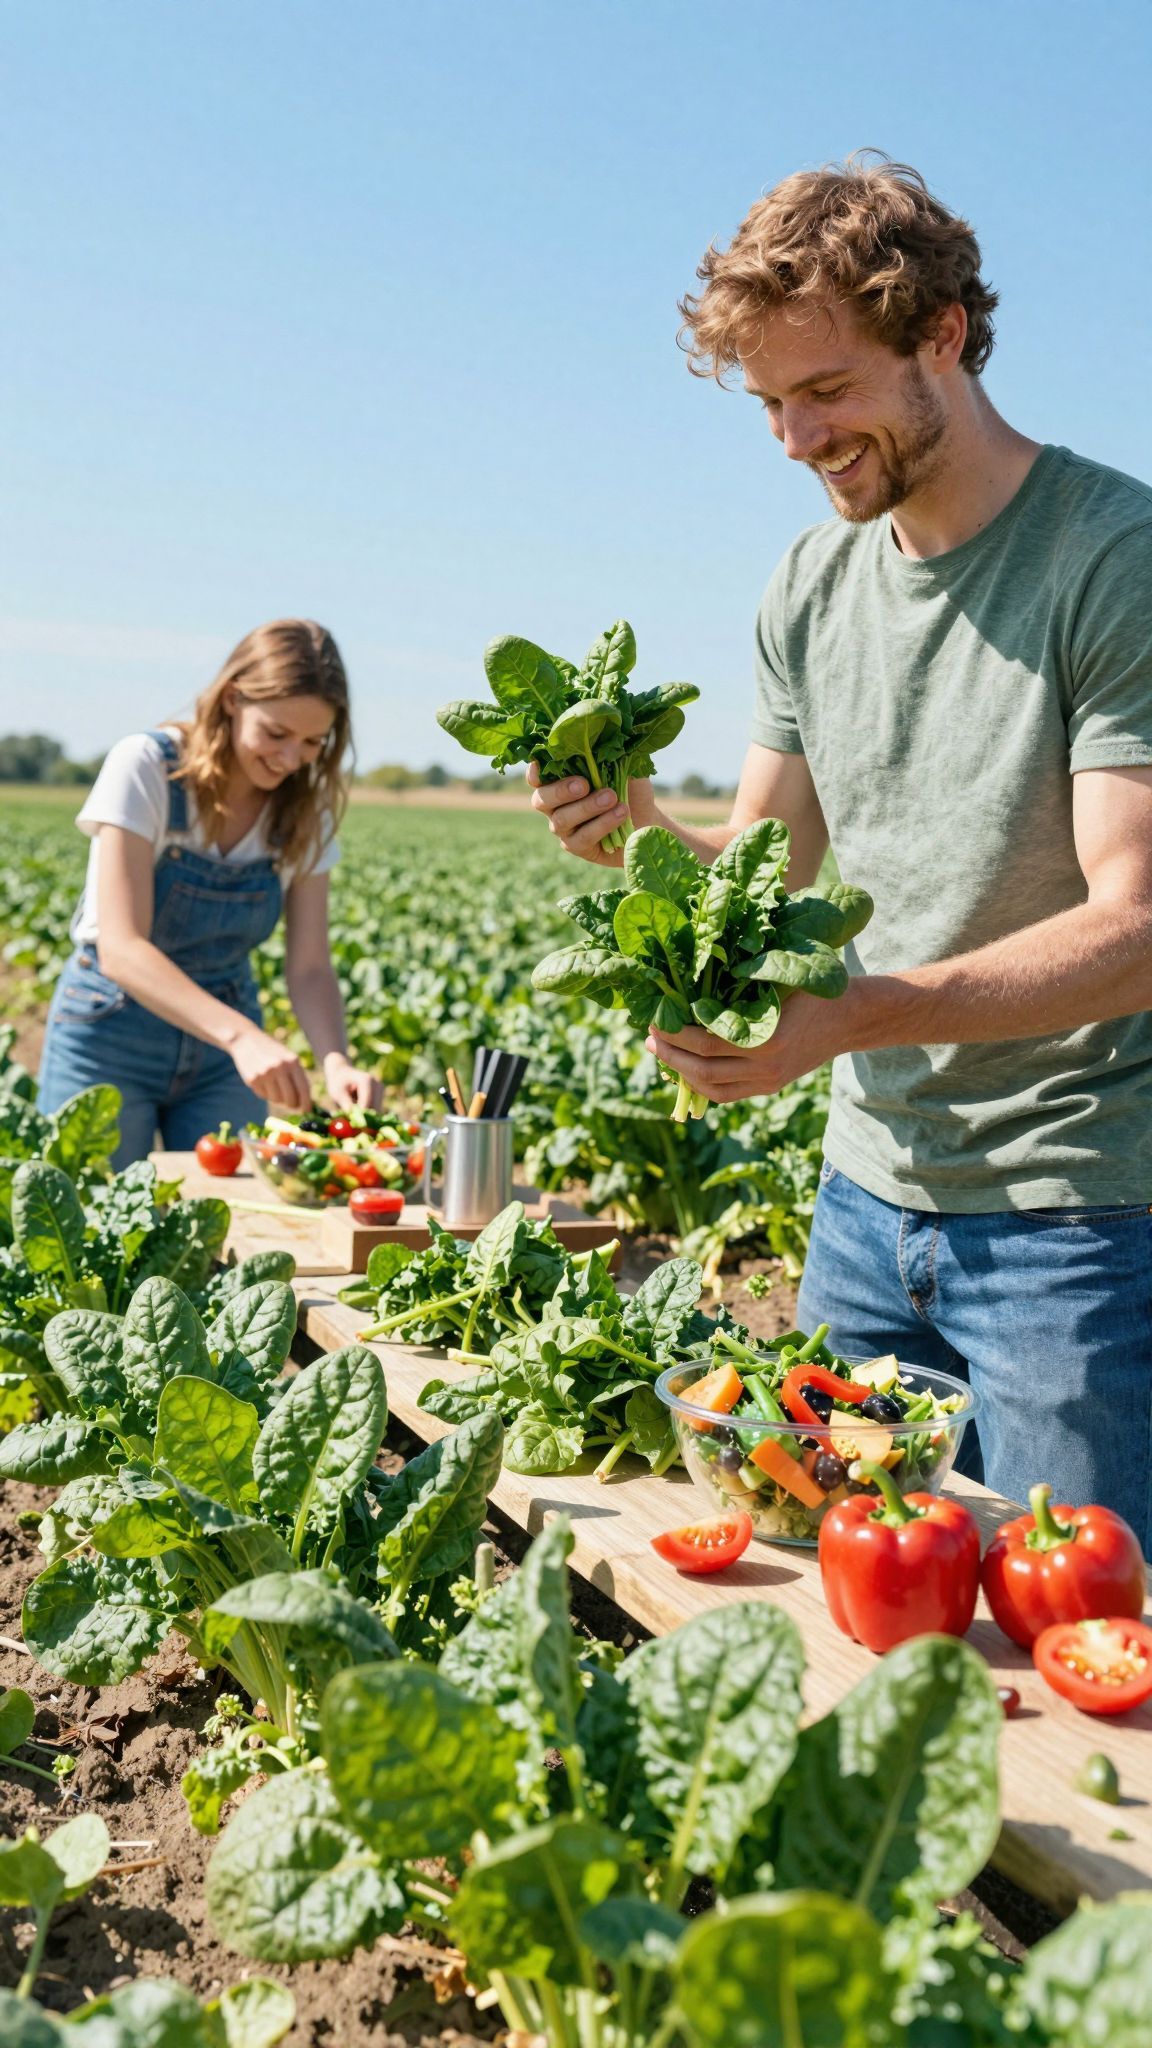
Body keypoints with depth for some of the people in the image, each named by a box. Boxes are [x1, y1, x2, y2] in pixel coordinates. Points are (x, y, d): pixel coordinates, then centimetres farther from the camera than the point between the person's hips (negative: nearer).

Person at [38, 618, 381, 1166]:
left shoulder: (303, 809, -6)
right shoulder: (145, 767, -19)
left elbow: (308, 967, -8)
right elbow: (120, 949, -27)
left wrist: (335, 1060, -29)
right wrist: (241, 1034, -41)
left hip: (222, 1041, 4)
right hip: (111, 1036, -4)